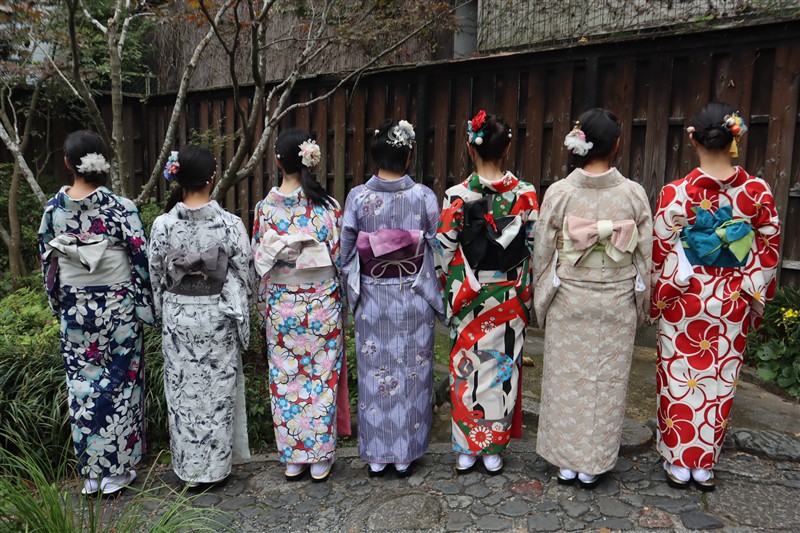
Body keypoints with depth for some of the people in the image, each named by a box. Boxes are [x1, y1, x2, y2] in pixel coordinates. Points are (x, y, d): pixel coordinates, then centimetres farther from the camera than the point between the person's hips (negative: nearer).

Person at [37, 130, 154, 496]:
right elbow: (141, 259, -11)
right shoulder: (121, 208, -13)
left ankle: (90, 473, 23)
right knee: (119, 384, 9)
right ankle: (117, 470, 18)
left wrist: (58, 303, 19)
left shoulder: (53, 208, -3)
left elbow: (47, 261, 6)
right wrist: (147, 307, 1)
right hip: (117, 305, -2)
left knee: (82, 385, 13)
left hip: (75, 307, 3)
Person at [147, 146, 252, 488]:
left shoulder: (163, 225, -8)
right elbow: (244, 275, -7)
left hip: (177, 317, 1)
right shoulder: (230, 224, -13)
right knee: (218, 390, 12)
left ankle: (189, 468, 26)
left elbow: (156, 277, 0)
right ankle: (215, 466, 25)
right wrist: (242, 319, 6)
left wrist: (163, 315, 14)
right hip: (217, 317, -1)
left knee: (183, 390, 13)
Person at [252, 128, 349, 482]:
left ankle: (292, 459, 24)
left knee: (285, 380, 13)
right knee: (322, 377, 10)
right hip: (322, 304, 0)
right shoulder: (328, 206, -10)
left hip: (281, 304, 1)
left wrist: (264, 306, 12)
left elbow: (259, 263, -1)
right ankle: (321, 459, 22)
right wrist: (338, 300, 10)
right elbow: (340, 258, -4)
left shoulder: (266, 207, -8)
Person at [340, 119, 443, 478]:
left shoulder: (357, 197, -7)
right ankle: (405, 455, 24)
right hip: (414, 298, 0)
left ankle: (376, 456, 24)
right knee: (412, 373, 12)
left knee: (374, 374, 12)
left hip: (371, 298, 1)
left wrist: (352, 294, 12)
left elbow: (346, 252, -2)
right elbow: (437, 250, -4)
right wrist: (436, 297, 10)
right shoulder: (424, 196, -8)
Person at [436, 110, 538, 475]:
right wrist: (524, 291, 11)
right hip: (509, 298, 2)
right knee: (502, 369, 12)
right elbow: (534, 248, -1)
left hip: (468, 298, -1)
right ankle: (494, 450, 23)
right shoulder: (526, 195, -6)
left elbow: (444, 251, -7)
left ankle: (466, 450, 22)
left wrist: (448, 290, 8)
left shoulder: (457, 196, -11)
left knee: (466, 368, 10)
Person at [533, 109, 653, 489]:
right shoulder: (634, 194, -7)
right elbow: (645, 257, 0)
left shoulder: (558, 193, -10)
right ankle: (593, 466, 25)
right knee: (608, 382, 13)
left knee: (566, 379, 12)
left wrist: (541, 301, 9)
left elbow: (543, 253, -4)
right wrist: (641, 305, 13)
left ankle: (566, 462, 24)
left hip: (568, 302, -1)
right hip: (616, 304, 1)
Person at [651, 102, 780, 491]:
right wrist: (755, 299, 12)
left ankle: (678, 463, 22)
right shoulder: (757, 191, -7)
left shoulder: (676, 193, -14)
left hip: (684, 301, -2)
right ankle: (705, 465, 26)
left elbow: (659, 254, -9)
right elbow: (769, 251, 1)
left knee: (679, 379, 11)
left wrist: (656, 301, 3)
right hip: (732, 302, 2)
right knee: (720, 381, 14)